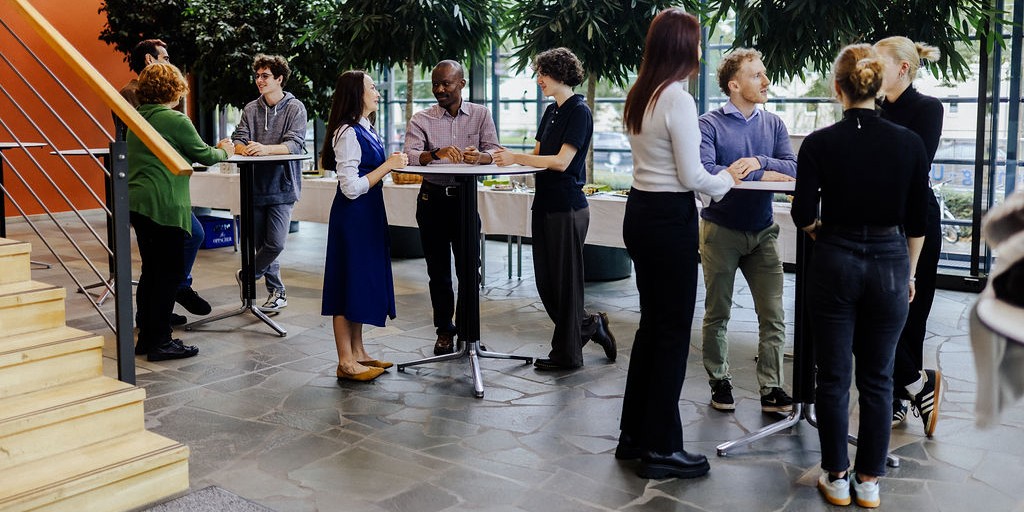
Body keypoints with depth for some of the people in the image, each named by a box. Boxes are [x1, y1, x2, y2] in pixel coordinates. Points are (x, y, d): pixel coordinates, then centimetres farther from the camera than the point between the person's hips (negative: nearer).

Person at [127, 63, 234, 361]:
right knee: (170, 272, -1)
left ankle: (146, 336, 21)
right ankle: (160, 342, 2)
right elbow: (204, 155, -4)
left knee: (151, 270, 15)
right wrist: (224, 152, 17)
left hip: (137, 202, 9)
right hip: (164, 205, -8)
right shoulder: (176, 120, -11)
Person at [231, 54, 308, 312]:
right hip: (256, 184, 4)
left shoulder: (295, 108, -3)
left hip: (282, 186, -4)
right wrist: (245, 149, -20)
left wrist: (266, 149, -30)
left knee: (275, 243, -10)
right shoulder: (251, 109, 9)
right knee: (261, 242, 9)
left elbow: (295, 144, -15)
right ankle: (277, 292, 22)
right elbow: (238, 139, 4)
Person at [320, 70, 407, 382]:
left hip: (368, 215, 10)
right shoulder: (347, 134, -18)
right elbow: (351, 188, -23)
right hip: (352, 216, -10)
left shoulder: (366, 130, 11)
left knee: (363, 280, 15)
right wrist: (388, 166, -20)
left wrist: (393, 164, 7)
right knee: (349, 281, -2)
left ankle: (357, 352, 27)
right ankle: (346, 362, 7)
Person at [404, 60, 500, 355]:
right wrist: (436, 154, -34)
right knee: (438, 270, 7)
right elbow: (409, 156, -15)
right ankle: (444, 330, 22)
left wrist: (479, 156, -29)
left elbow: (494, 153, -6)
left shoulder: (481, 115, 4)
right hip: (433, 198, 0)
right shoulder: (421, 120, 0)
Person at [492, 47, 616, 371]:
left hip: (567, 207, -9)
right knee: (545, 282, 11)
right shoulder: (552, 111, 15)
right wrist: (505, 157, -1)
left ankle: (567, 354, 13)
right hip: (545, 204, 9)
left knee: (565, 280, 1)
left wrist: (516, 158, -17)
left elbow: (561, 161, -18)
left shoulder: (579, 111, -11)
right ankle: (590, 326, 29)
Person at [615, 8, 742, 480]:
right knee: (673, 332, 1)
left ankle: (634, 435, 26)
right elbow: (692, 177, -16)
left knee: (651, 325, 17)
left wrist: (718, 177, 16)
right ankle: (660, 449, 10)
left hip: (640, 212, 9)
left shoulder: (638, 97, 10)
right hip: (670, 220, -9)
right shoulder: (678, 100, -17)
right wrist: (728, 180, 3)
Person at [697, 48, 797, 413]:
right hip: (721, 229, -3)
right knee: (718, 314, 9)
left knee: (773, 315, -1)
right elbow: (704, 172, -23)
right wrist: (763, 176, -20)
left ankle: (772, 389, 5)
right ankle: (719, 382, 24)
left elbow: (793, 168, -4)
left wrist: (760, 161, -22)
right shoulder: (710, 124, -8)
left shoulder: (773, 124, 7)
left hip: (762, 230, 3)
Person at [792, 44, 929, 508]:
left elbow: (802, 215, -9)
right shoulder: (909, 143, -5)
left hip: (835, 264, -1)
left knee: (834, 377, 9)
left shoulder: (819, 143, -10)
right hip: (890, 265, 2)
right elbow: (917, 221, 0)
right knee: (877, 379, 12)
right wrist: (909, 274, 13)